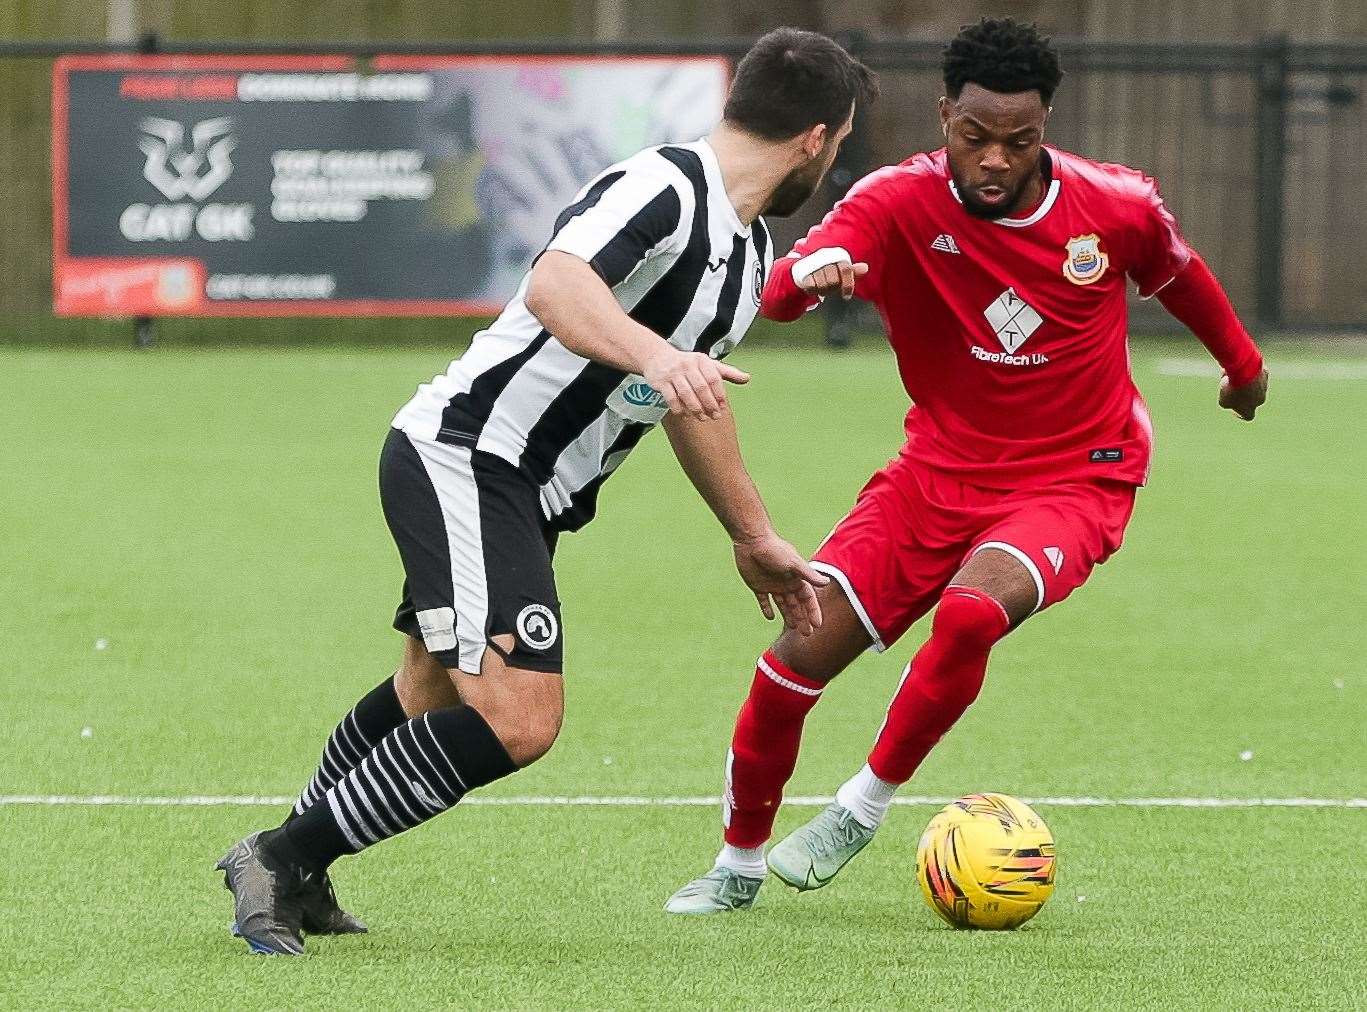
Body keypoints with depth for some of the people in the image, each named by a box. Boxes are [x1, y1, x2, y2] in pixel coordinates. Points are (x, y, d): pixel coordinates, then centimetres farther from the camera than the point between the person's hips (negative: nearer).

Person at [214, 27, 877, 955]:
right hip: (463, 457, -11)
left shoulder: (749, 250, 15)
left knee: (431, 705, 22)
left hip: (527, 495, 11)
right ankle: (283, 860, -11)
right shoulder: (662, 188, -18)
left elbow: (692, 396, 30)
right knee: (517, 722, -21)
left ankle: (291, 878, 39)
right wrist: (654, 355, -51)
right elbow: (554, 287, -35)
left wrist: (755, 540, 37)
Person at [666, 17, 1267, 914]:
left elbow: (1178, 273, 12)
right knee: (794, 658, -7)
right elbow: (779, 293, -31)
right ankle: (741, 864, 17)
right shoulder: (900, 202, -16)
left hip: (1074, 480, -2)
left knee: (970, 613, -33)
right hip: (939, 469, 2)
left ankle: (864, 807, -10)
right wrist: (811, 275, -56)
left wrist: (1241, 360, 29)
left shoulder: (1117, 208, -12)